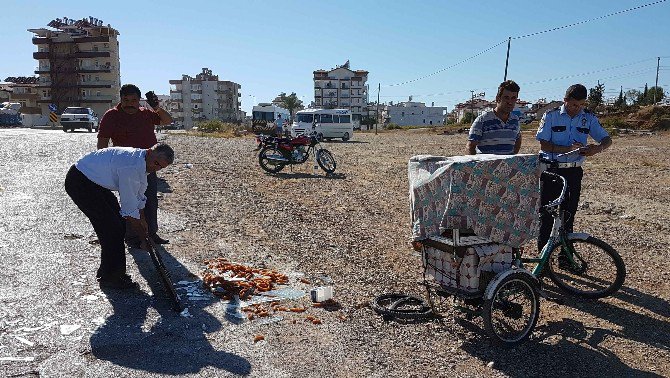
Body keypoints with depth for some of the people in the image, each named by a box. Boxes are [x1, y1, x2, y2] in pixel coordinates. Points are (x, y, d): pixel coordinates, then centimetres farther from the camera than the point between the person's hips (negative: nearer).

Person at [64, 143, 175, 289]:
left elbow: (138, 197, 13)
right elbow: (130, 210, -25)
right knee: (112, 227, -11)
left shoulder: (141, 161, -1)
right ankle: (109, 278, 3)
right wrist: (143, 238, -14)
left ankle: (106, 271, 21)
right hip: (79, 182, -10)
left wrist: (143, 221, 16)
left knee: (119, 223, 8)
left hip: (93, 181, 10)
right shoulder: (130, 167, -31)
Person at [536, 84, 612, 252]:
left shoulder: (589, 118, 5)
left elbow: (607, 139, 5)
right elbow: (544, 145, -9)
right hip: (551, 170, -3)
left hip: (573, 173, 3)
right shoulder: (551, 116, -4)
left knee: (568, 215, 8)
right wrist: (568, 148, -22)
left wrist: (598, 148, -18)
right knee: (547, 214, -1)